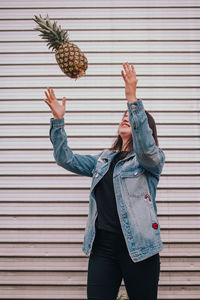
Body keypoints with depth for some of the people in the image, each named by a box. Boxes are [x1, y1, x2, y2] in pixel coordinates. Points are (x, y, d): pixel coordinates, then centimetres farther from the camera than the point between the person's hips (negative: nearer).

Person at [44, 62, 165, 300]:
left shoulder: (152, 159, 1)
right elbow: (67, 159, 11)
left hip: (137, 245, -4)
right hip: (102, 243, 4)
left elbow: (145, 146, -22)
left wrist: (132, 99, -30)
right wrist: (58, 120, 0)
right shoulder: (104, 159, 17)